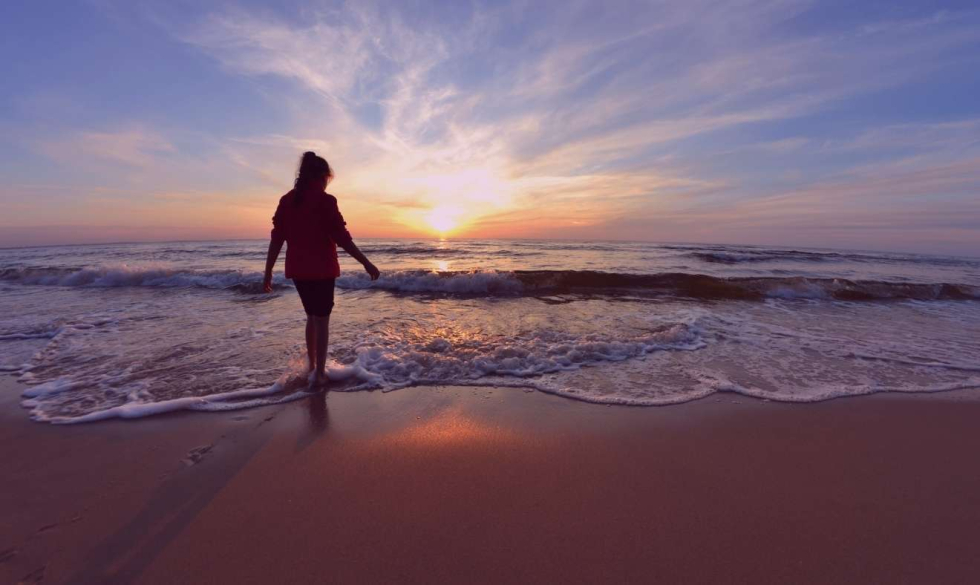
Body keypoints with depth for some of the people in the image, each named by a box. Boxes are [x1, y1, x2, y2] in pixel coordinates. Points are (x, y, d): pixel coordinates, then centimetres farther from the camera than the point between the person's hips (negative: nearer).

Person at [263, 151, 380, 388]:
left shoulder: (286, 200, 7)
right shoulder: (325, 200, -10)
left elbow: (276, 239, 6)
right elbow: (342, 237, -15)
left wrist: (268, 272, 11)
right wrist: (366, 263, -11)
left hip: (297, 269, 6)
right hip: (321, 269, -5)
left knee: (312, 317, 21)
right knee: (322, 320, 5)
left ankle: (312, 366, 31)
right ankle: (319, 373, 11)